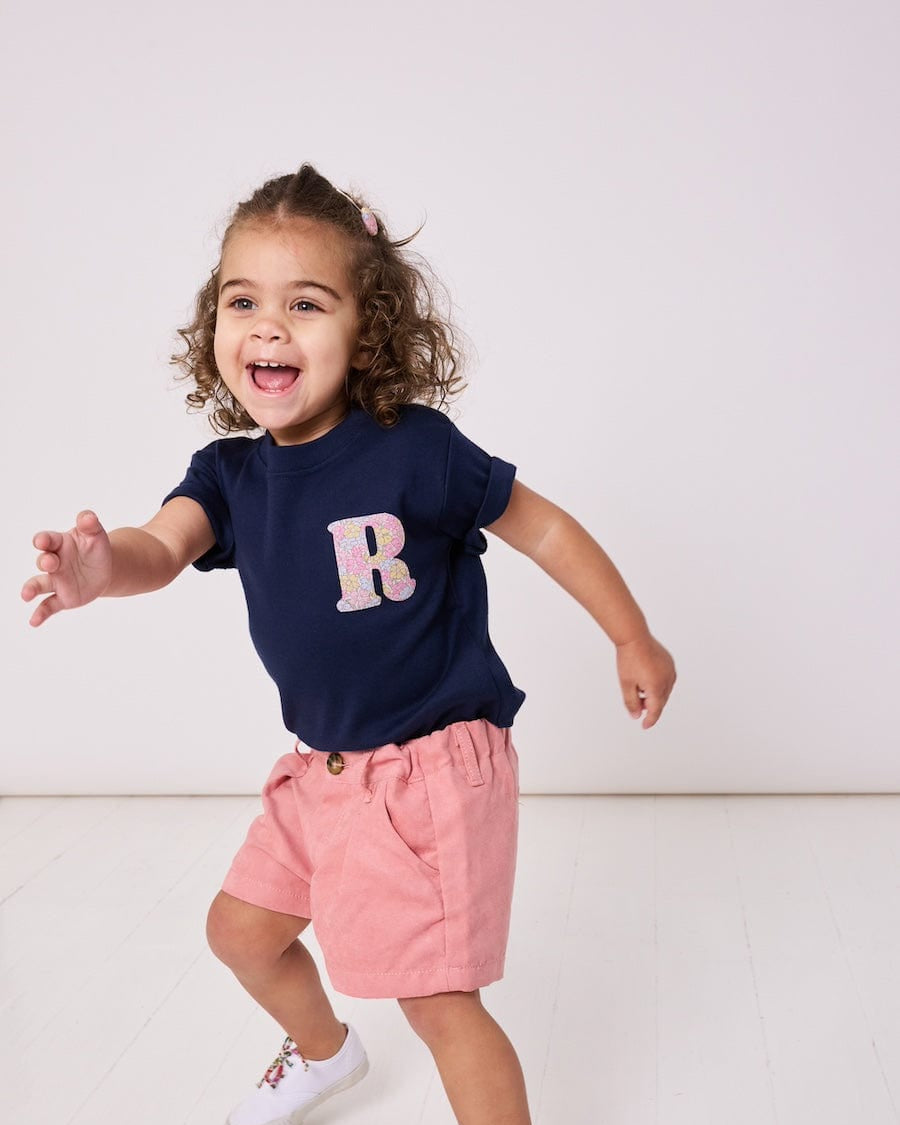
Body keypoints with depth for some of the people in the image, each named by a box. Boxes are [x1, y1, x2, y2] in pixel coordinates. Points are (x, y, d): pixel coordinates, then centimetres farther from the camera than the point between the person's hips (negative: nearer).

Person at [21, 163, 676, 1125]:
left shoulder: (416, 449, -19)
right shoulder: (229, 472, -3)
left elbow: (542, 528, -8)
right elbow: (162, 546, -22)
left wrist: (635, 642, 0)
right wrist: (103, 567, -47)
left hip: (432, 761, -7)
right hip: (321, 764, 7)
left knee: (435, 997, -6)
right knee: (240, 929, 23)